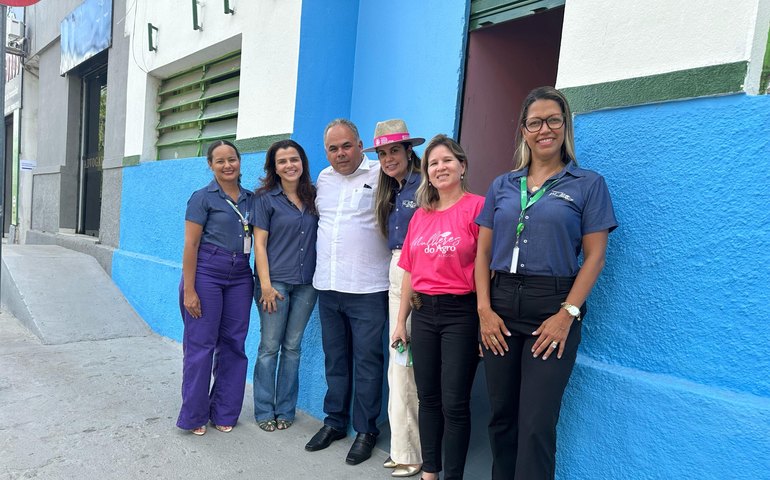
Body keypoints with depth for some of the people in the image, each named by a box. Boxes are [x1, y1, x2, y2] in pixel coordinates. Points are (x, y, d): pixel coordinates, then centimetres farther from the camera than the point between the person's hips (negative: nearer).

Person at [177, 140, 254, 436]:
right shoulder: (203, 197, -3)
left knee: (233, 344, 8)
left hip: (240, 276, 5)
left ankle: (224, 413, 23)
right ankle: (193, 416, 17)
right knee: (201, 344, 1)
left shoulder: (250, 198, 11)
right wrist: (189, 290, -12)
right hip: (206, 272, -5)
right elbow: (191, 245, -7)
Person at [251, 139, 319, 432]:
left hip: (306, 284, 3)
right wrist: (265, 284, -11)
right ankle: (264, 411, 20)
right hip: (275, 281, -3)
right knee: (270, 347, 5)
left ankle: (285, 410, 24)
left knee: (292, 347, 11)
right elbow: (259, 243, -5)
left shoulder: (313, 196, 8)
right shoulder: (265, 198, -2)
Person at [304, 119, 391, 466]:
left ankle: (366, 430, 20)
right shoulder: (323, 178, 12)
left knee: (367, 361, 4)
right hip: (327, 285, 6)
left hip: (368, 288, -6)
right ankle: (334, 421, 32)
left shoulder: (380, 175, -7)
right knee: (335, 358, 16)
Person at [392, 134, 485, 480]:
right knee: (428, 399, 16)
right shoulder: (420, 215, 10)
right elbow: (409, 271, 11)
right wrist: (401, 321, 13)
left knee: (454, 403, 4)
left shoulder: (477, 207, -8)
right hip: (423, 312, 6)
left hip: (460, 313, -6)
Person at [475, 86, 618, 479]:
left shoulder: (588, 184, 3)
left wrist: (567, 314, -12)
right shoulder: (502, 186, 11)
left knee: (536, 425, 0)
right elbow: (483, 253, 8)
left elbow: (595, 257, -2)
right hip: (502, 307, 4)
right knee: (501, 417, 13)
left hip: (553, 310, -3)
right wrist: (484, 309, -3)